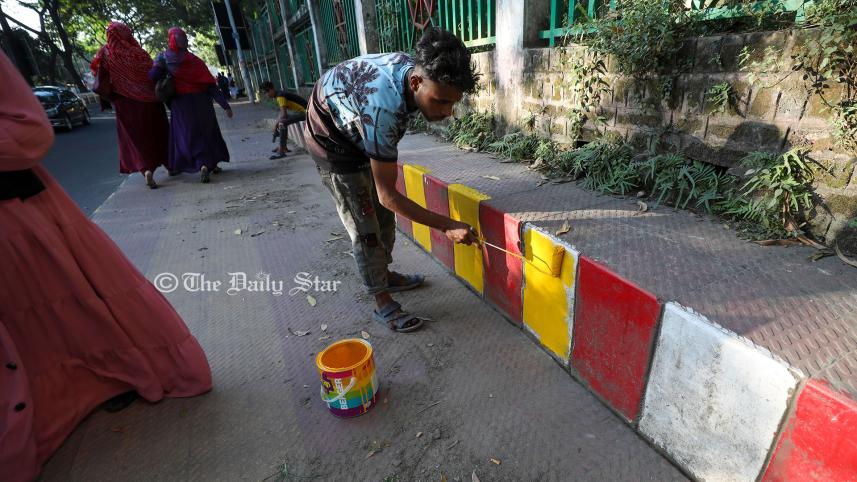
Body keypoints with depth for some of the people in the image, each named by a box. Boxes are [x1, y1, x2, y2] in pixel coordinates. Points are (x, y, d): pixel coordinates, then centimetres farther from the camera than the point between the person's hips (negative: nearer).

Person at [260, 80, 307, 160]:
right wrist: (276, 123, 7)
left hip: (304, 112, -11)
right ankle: (283, 146, 25)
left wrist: (276, 124, -9)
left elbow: (283, 115, -21)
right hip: (300, 111, 11)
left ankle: (281, 152, -25)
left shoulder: (280, 96, -17)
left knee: (282, 123, -25)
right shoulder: (279, 95, 13)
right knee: (281, 121, 23)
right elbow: (282, 113, 18)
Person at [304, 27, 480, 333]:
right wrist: (447, 226, -31)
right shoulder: (382, 110, -41)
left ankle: (385, 274, 31)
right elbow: (388, 195, -34)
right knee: (365, 227, -6)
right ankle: (383, 303, 8)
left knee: (383, 216, 12)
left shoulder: (415, 67, -18)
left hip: (359, 132, 8)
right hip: (333, 141, -8)